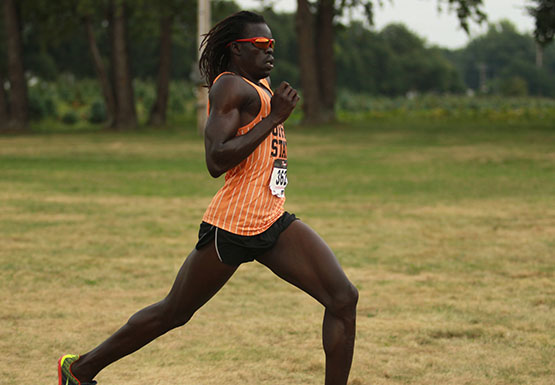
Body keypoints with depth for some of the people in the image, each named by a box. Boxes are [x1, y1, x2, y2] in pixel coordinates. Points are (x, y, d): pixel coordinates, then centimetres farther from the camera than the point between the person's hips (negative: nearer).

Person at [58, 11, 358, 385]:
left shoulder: (262, 85, 16)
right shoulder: (230, 87, -12)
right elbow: (216, 162, -25)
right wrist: (273, 118, -22)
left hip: (273, 223, 8)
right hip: (231, 226, -8)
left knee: (344, 298, -6)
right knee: (174, 313, 7)